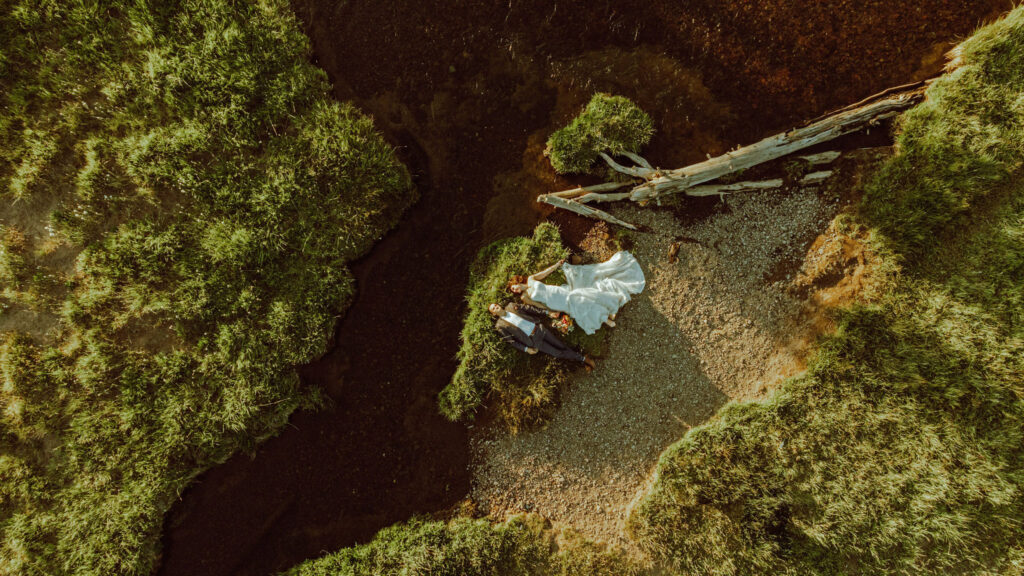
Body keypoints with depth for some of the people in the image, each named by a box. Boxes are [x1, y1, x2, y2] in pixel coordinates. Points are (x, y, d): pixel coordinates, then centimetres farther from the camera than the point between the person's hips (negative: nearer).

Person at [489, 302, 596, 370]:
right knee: (557, 353, -4)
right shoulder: (500, 325, -3)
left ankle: (583, 358, 6)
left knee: (561, 345, 1)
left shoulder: (511, 306, 7)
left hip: (539, 328, 3)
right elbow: (512, 341, -3)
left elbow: (529, 308, 10)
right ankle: (582, 358, 5)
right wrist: (526, 349, -12)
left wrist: (547, 313, 4)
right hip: (533, 340, -3)